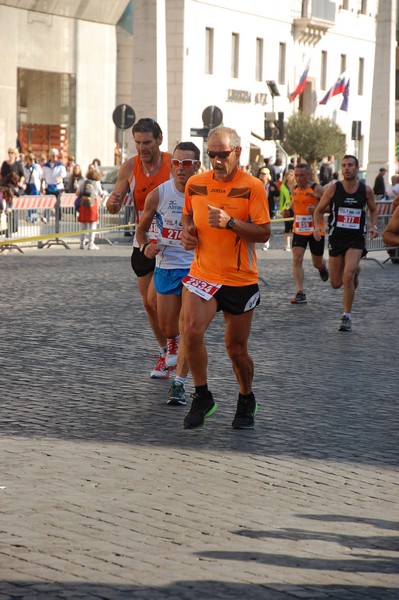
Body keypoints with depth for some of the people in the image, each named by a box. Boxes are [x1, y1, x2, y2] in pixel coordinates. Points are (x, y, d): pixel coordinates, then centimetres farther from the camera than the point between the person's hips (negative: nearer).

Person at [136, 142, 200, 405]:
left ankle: (179, 383, -4)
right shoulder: (159, 194, -6)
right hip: (166, 266, 2)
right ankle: (173, 344, 48)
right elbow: (142, 228, 8)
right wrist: (146, 246, -11)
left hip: (196, 267, -2)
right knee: (167, 327, 11)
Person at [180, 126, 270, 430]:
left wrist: (230, 222, -24)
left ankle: (247, 401, 33)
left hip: (241, 279, -2)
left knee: (237, 349, 6)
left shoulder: (252, 186, -8)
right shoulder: (195, 184, 4)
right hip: (202, 274, 2)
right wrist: (188, 231, 1)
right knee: (192, 332, -20)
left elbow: (264, 233, -11)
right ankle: (202, 396, 1)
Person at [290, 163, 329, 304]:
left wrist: (316, 209, -28)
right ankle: (300, 293, -13)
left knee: (317, 263, 10)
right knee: (297, 260, -12)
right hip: (299, 230, 4)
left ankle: (322, 267, 49)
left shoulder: (316, 189, -12)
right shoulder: (294, 190, 6)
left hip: (316, 230, -4)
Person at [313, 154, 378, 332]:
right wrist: (318, 226, -14)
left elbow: (373, 210, 17)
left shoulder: (366, 190, -2)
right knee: (335, 283, 7)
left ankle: (347, 316, -6)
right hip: (336, 238, 2)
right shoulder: (333, 189, -5)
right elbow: (319, 210, 5)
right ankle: (355, 271, 43)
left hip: (356, 239, -2)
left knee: (348, 276, -22)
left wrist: (373, 226, -1)